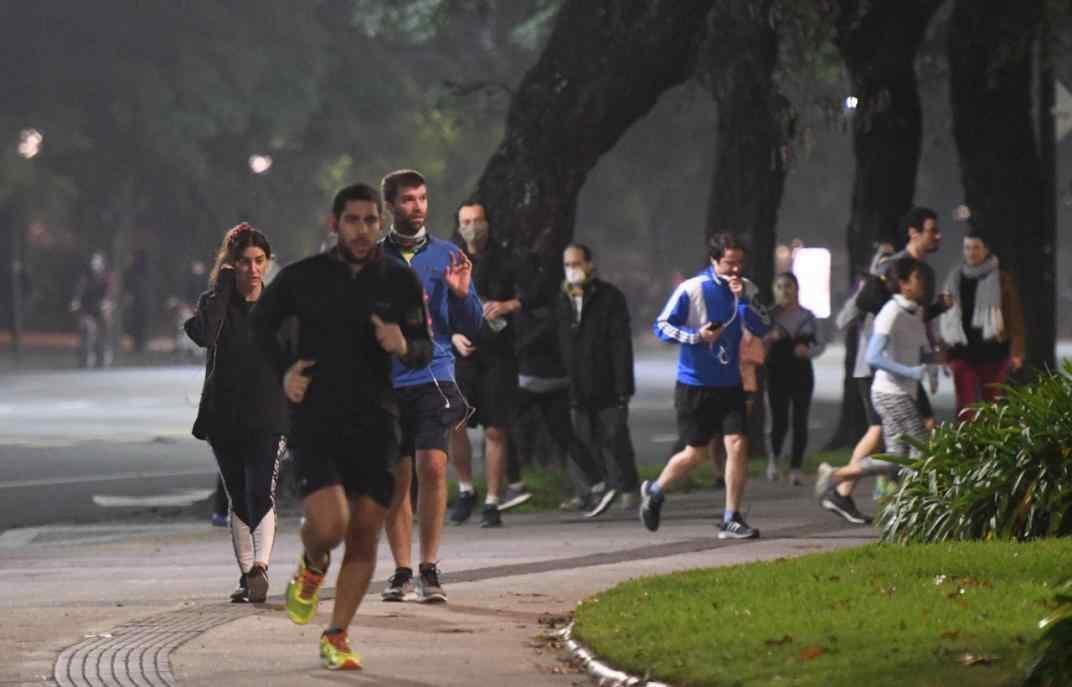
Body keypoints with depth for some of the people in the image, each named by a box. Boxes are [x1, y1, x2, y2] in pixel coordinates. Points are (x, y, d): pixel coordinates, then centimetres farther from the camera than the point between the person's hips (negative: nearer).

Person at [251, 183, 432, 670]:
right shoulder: (303, 277, -2)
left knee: (364, 538, 3)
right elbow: (261, 322, 16)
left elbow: (425, 350, 8)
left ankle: (336, 638, 18)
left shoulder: (400, 282, 2)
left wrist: (405, 347, -15)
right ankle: (311, 568, 18)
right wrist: (283, 371, 1)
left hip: (375, 425, 2)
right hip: (315, 423, -2)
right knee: (329, 525, -19)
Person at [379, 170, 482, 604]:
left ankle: (429, 568, -9)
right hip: (384, 384, 1)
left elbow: (470, 328, 9)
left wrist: (462, 294, -9)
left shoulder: (446, 256, 8)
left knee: (432, 465, -17)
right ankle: (402, 571, 15)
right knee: (396, 478, 4)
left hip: (433, 379, -1)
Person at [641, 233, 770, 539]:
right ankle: (654, 491, 31)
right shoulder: (692, 290, -9)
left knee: (737, 445, -10)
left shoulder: (743, 290, 4)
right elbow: (662, 326, -8)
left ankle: (731, 520, -1)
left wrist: (742, 299, -18)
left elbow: (762, 327, -7)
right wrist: (697, 336, -20)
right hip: (694, 384, -3)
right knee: (695, 454, 4)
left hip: (729, 384, 4)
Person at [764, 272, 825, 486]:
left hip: (802, 373, 1)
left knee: (800, 422, -1)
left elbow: (820, 344, 10)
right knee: (779, 421, -9)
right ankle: (774, 457, 20)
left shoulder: (807, 316, 5)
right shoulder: (769, 316, 2)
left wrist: (808, 351, -10)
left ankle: (795, 468, 7)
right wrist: (769, 338, -16)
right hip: (777, 374, -1)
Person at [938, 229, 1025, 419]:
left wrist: (1016, 352, -9)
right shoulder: (955, 279, 10)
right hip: (962, 353, 3)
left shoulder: (1002, 280, -1)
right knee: (966, 406, -5)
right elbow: (945, 316, 16)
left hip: (992, 351, -3)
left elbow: (1015, 318, -3)